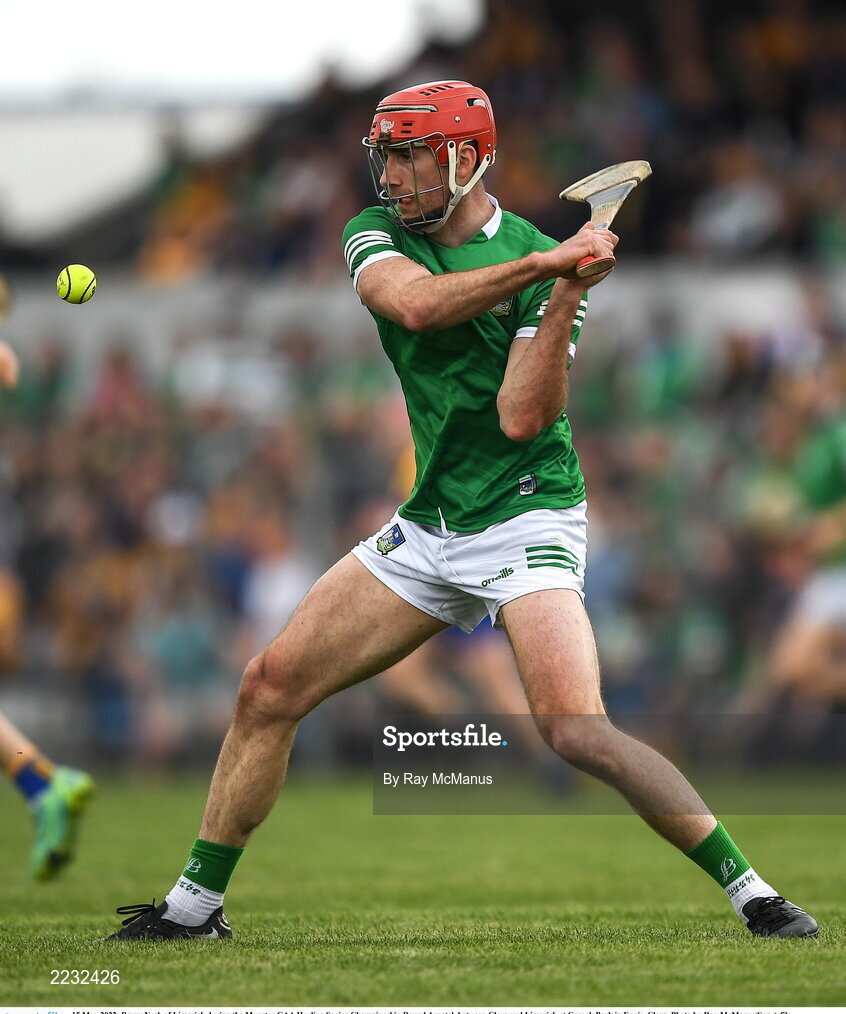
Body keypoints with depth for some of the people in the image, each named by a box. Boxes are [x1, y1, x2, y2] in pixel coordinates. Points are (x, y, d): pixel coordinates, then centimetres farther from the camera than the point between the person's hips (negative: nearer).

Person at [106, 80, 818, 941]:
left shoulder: (542, 262, -9)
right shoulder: (376, 236, 3)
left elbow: (522, 418, -20)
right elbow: (414, 305, -21)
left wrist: (567, 294, -29)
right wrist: (543, 262, -29)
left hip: (525, 523, -5)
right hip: (428, 526, 6)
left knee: (577, 733, -23)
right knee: (270, 686, 0)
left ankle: (750, 892, -13)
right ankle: (196, 903, 13)